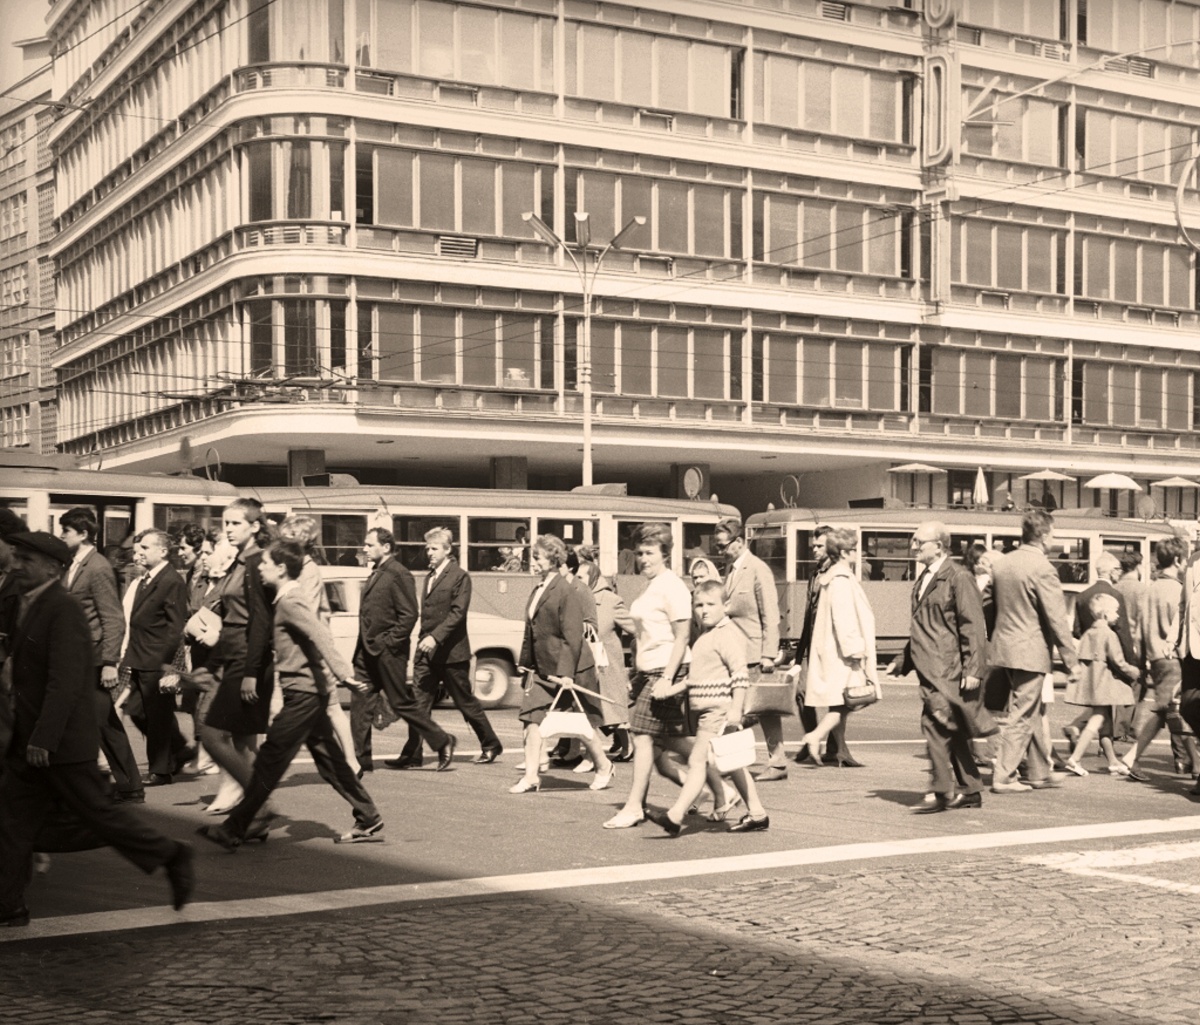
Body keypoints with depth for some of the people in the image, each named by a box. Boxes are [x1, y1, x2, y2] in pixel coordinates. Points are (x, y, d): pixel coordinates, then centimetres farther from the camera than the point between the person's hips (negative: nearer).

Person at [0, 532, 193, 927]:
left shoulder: (64, 611, -17)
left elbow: (65, 682, -22)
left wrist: (44, 739, -25)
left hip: (62, 743, -9)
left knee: (99, 812, 0)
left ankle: (171, 857, 15)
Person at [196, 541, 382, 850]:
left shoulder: (289, 601, -14)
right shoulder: (287, 599, 15)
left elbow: (320, 634, -27)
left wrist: (342, 673, -36)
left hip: (303, 692, -10)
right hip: (310, 692, 10)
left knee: (270, 759, -6)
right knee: (329, 759, 12)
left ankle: (235, 829, -2)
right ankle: (368, 821, 15)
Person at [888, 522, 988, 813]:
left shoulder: (958, 578, -10)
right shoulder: (923, 579, 17)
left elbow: (973, 626, -13)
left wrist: (972, 670, -17)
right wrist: (903, 662, 23)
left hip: (948, 672, -9)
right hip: (930, 670, 9)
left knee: (935, 726, -12)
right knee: (955, 734, 13)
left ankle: (944, 793, -7)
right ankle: (971, 791, 20)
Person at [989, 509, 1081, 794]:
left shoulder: (1001, 564, 7)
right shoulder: (1041, 568, -17)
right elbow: (1056, 618, -17)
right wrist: (1072, 660, -12)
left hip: (1004, 646, 8)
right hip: (1030, 651, -8)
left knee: (1033, 711, 19)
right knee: (1021, 717, 1)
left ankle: (1041, 772, 28)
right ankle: (1003, 778, 5)